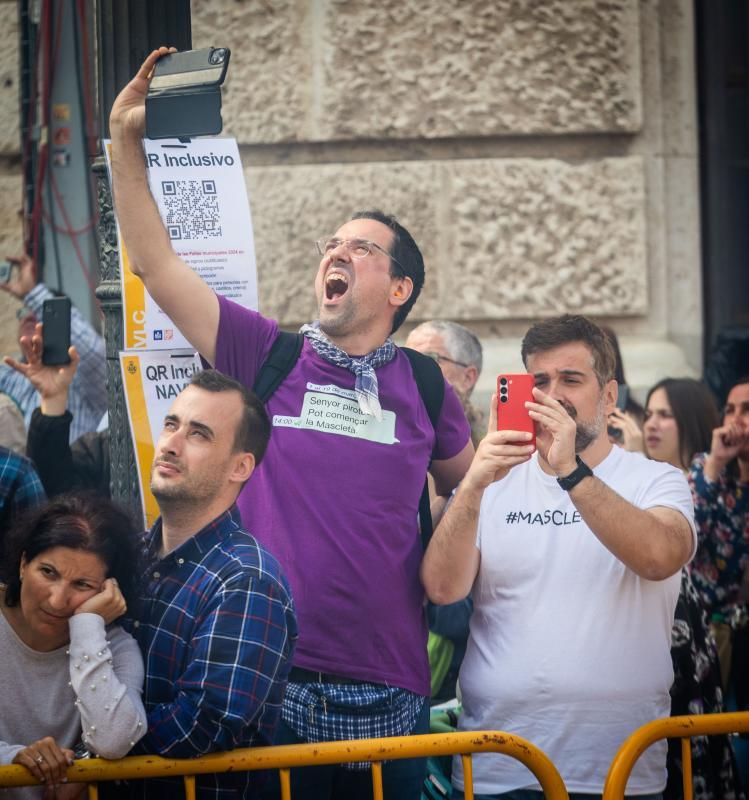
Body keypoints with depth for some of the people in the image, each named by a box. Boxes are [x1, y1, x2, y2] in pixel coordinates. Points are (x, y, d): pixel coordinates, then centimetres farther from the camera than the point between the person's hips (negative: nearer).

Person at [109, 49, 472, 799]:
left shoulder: (424, 386, 8)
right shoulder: (265, 357, 5)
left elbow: (465, 485, 25)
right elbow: (155, 263, 0)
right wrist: (125, 141, -5)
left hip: (386, 690, 1)